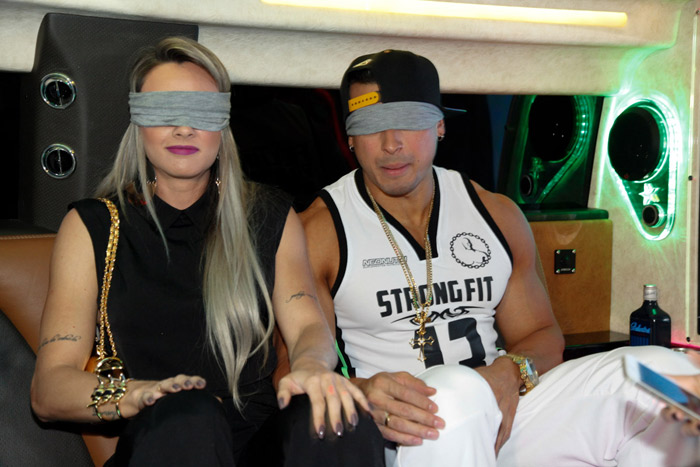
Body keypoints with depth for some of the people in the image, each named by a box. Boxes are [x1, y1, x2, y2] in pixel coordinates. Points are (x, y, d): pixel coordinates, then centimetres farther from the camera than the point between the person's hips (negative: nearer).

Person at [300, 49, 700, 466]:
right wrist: (361, 393, -31)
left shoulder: (498, 215, 11)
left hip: (507, 415, 5)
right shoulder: (318, 232, -4)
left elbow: (543, 337, 14)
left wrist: (511, 373, -11)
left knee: (665, 369, -13)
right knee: (456, 391, -40)